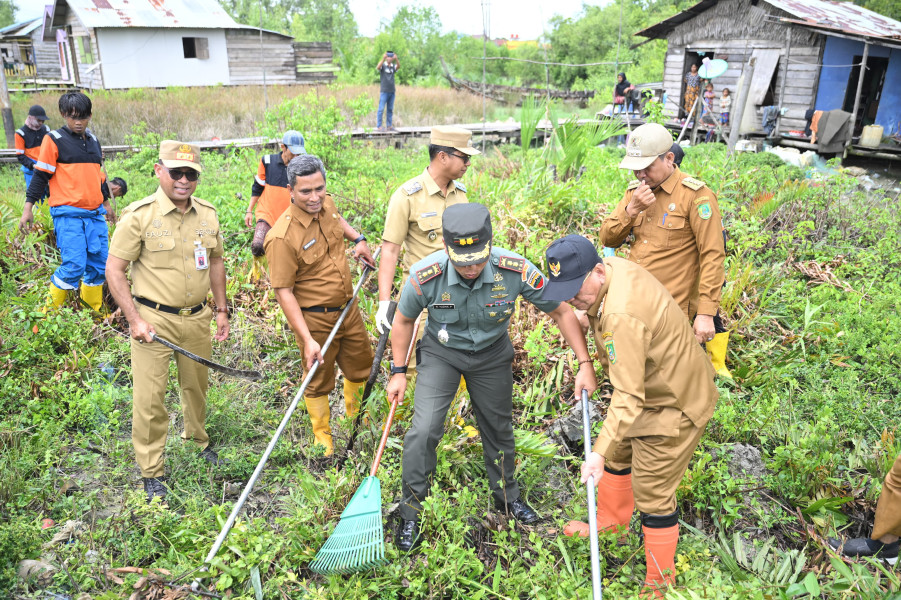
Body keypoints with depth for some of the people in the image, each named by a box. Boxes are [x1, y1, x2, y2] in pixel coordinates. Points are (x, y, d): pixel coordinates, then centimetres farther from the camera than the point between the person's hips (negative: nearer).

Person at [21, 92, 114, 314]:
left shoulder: (94, 141, 17)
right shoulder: (54, 140, -1)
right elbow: (41, 175, -1)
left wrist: (106, 203, 33)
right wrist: (28, 207, -3)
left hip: (95, 213, 6)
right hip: (68, 214, -6)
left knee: (100, 264, 4)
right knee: (74, 265, -14)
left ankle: (94, 310, 20)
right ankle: (50, 309, 5)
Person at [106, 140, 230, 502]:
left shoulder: (208, 214, 3)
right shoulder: (140, 215, -12)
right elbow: (114, 269, -9)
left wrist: (221, 310, 13)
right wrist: (134, 319, -14)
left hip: (198, 318, 4)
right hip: (154, 320, -4)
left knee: (196, 385, 20)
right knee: (149, 397, 1)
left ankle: (198, 439, 45)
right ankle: (152, 472, 18)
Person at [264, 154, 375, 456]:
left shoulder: (326, 204, -5)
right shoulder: (282, 237, -27)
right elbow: (283, 292, -24)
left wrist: (358, 239, 11)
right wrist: (307, 340, -26)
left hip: (347, 308, 7)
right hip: (315, 319, -7)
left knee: (361, 366, 23)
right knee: (319, 380, 12)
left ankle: (355, 414, 50)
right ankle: (323, 437, 36)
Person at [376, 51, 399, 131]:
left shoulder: (393, 66, 11)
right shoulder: (382, 65, 0)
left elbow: (398, 66, -9)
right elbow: (378, 67, -22)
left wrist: (396, 59, -28)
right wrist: (383, 58, -36)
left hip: (392, 91, 5)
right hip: (384, 91, -5)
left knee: (390, 110, 7)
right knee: (381, 109, -5)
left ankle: (389, 126, 12)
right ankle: (379, 126, -3)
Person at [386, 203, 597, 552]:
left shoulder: (516, 271, -31)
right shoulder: (425, 276, -30)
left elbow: (561, 311, -16)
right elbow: (404, 320, -8)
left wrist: (585, 364, -19)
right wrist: (398, 372, -4)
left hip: (492, 354, 1)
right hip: (441, 353, -1)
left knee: (499, 429, 16)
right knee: (424, 430, -13)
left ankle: (507, 496, 42)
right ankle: (410, 512, 10)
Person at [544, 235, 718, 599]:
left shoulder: (623, 316, -38)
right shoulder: (611, 267, -8)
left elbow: (629, 397, -37)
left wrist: (600, 452, -37)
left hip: (672, 404, -10)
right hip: (649, 385, 10)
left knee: (652, 495, 2)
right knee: (618, 454, 26)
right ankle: (612, 521, 51)